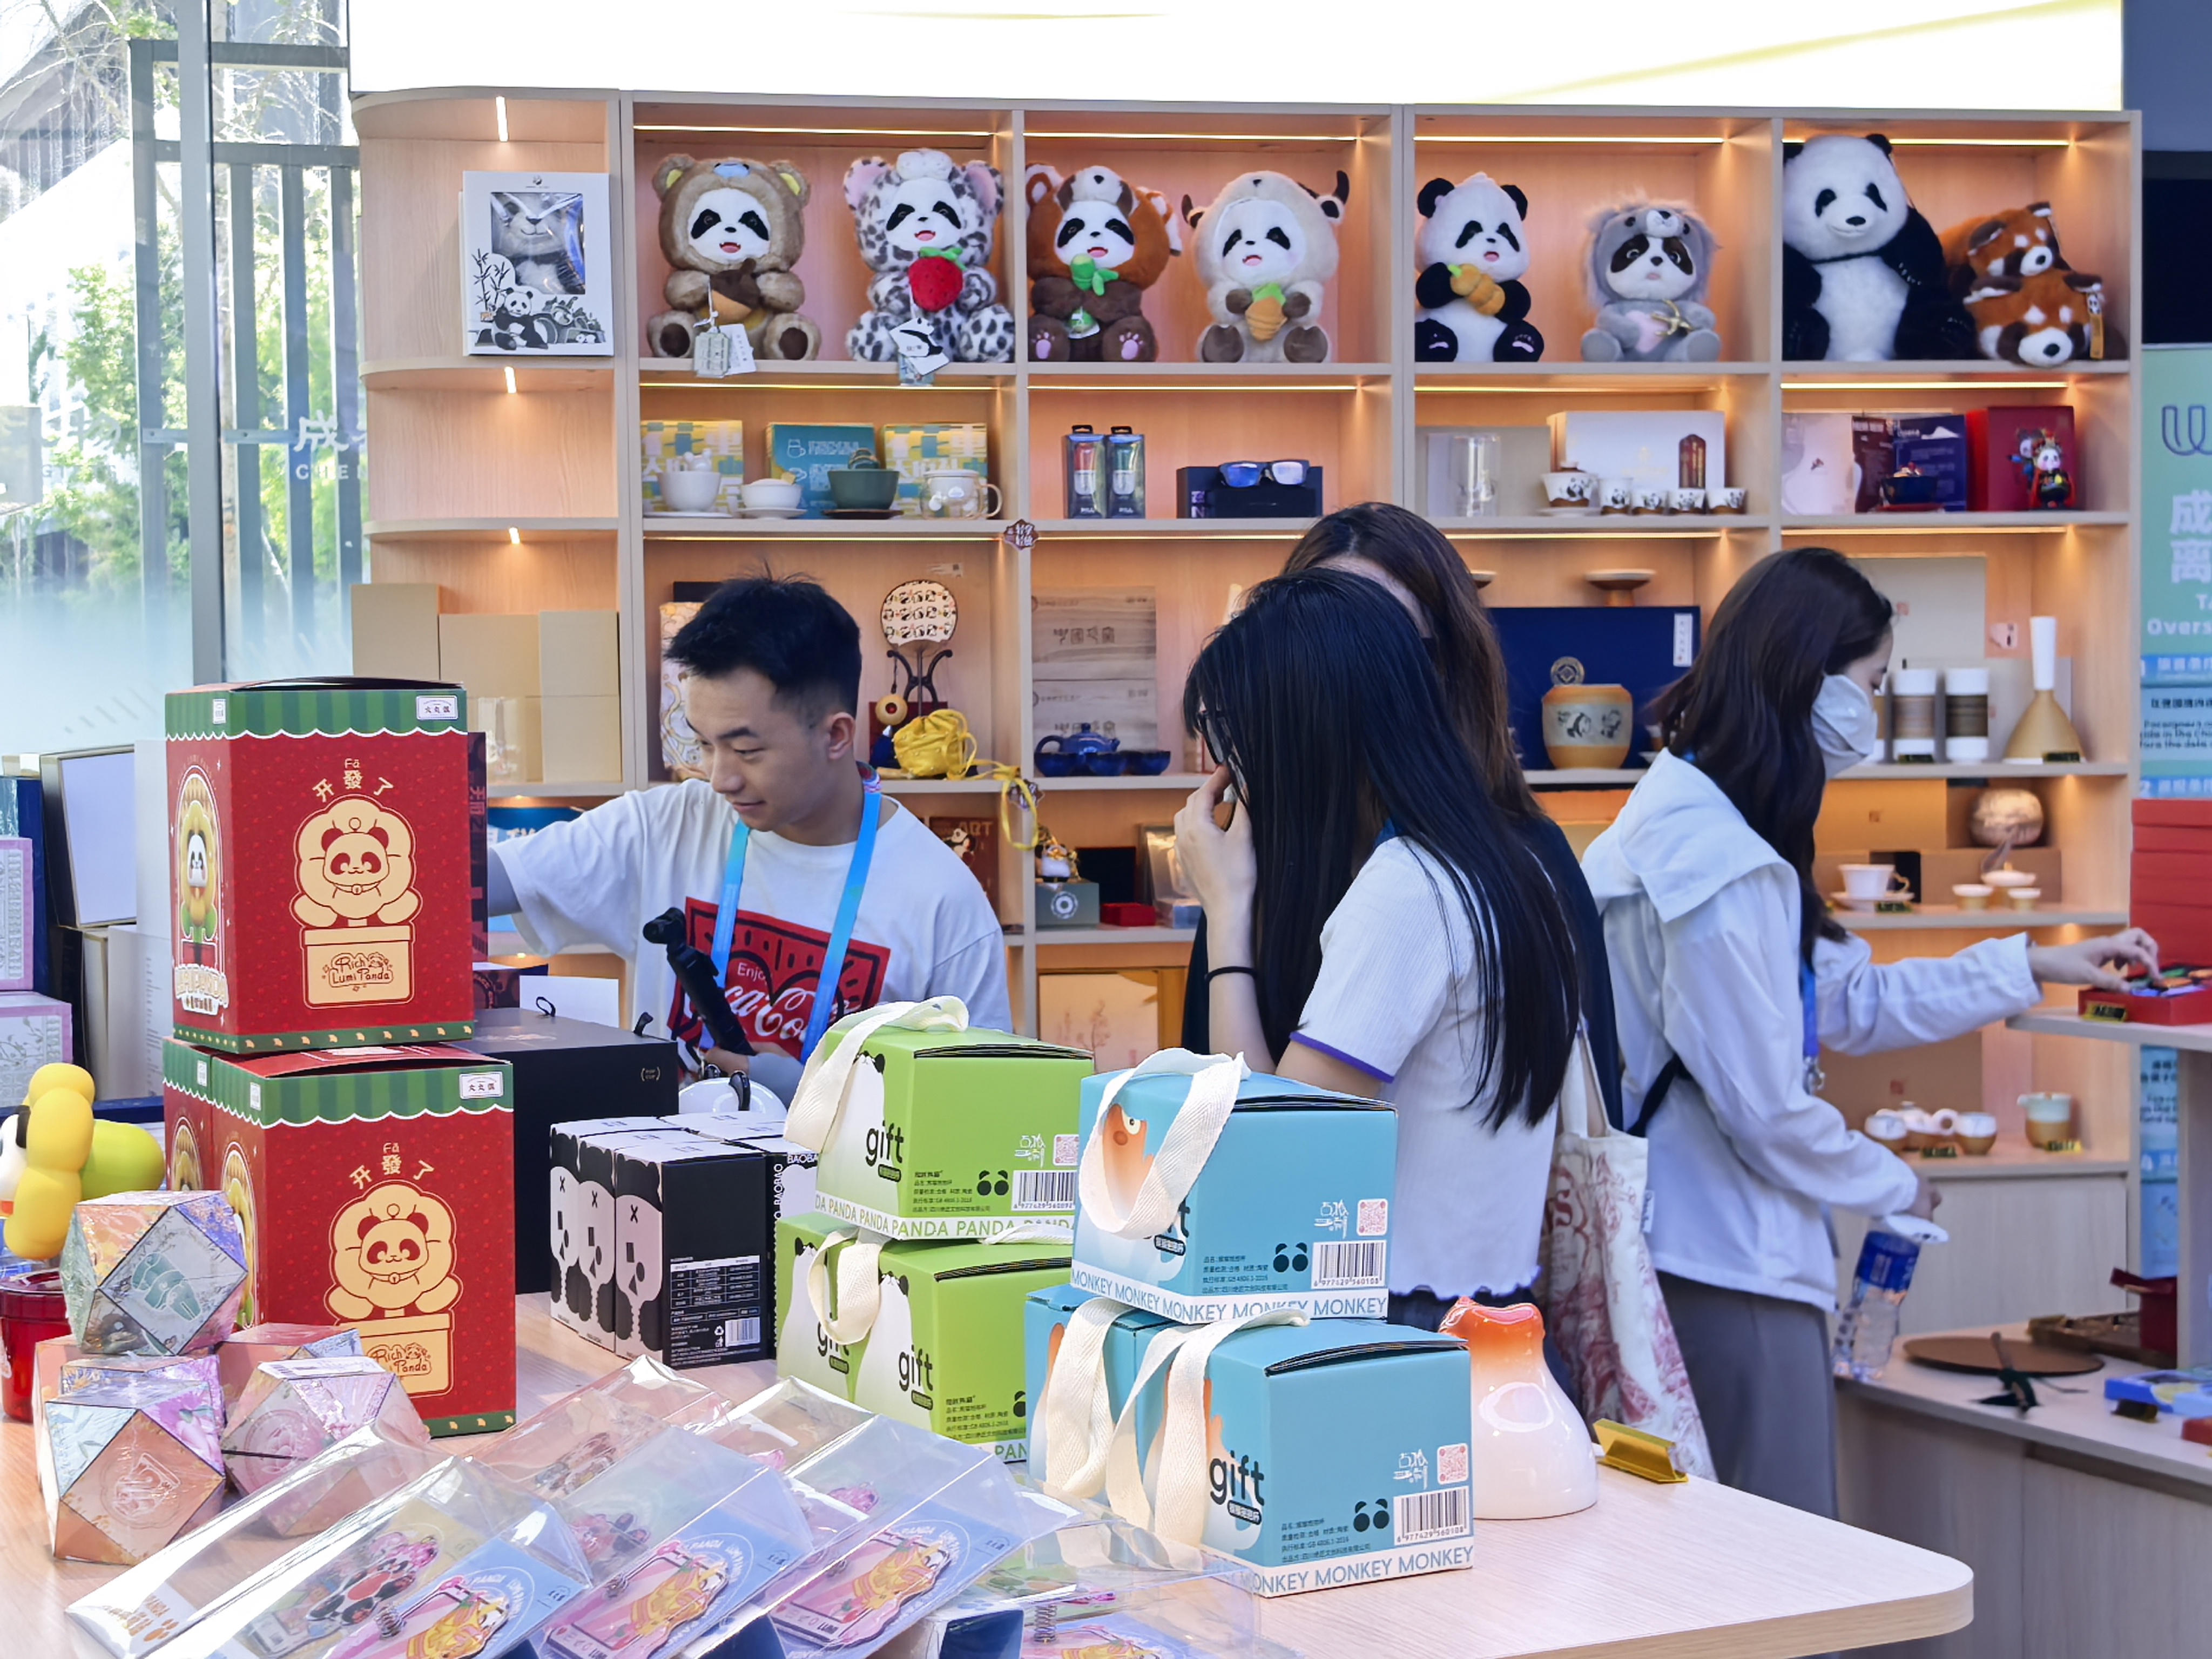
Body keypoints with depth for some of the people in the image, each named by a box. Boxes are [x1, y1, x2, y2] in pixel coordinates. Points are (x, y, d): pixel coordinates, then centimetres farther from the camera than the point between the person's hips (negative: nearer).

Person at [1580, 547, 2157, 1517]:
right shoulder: (1721, 863, -22)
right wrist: (1894, 1189, -1)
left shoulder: (1686, 813, 11)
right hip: (1731, 1274, -10)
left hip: (1694, 1251, 10)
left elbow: (1845, 1000, 20)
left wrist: (2035, 967, 23)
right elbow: (1764, 1104, -19)